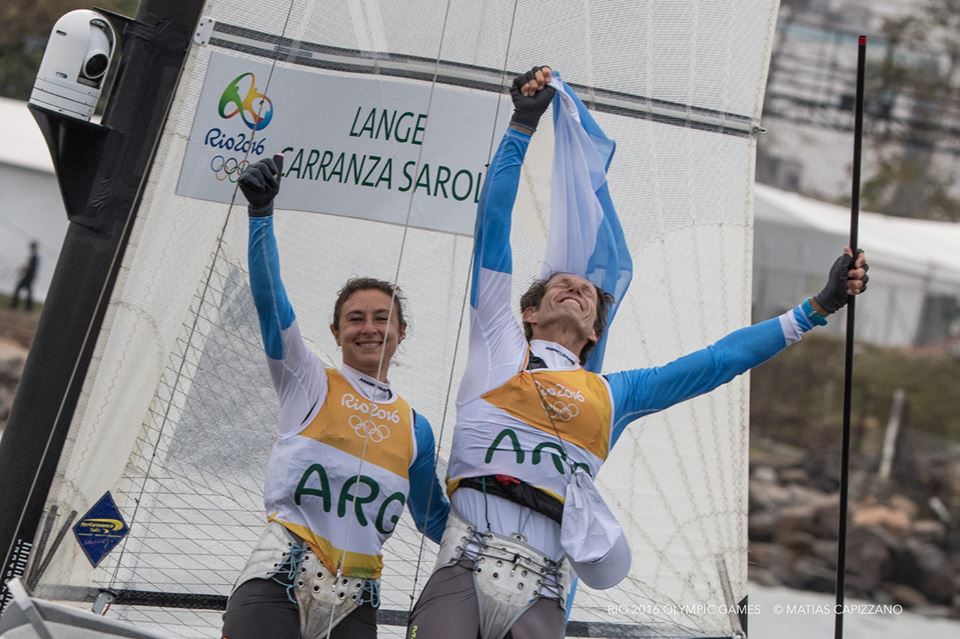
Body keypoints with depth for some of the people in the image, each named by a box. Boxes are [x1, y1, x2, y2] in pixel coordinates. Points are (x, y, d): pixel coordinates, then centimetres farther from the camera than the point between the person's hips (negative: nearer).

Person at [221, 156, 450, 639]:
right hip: (282, 575, -3)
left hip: (356, 598, 3)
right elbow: (269, 298, -3)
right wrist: (261, 212, -13)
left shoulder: (414, 427, 16)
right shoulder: (308, 383, 9)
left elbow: (434, 517, 24)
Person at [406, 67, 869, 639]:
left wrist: (821, 304, 26)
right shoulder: (498, 346, 18)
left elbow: (718, 361, 26)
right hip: (464, 568, -2)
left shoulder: (612, 394, 25)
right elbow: (494, 226, 13)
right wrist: (523, 126, 9)